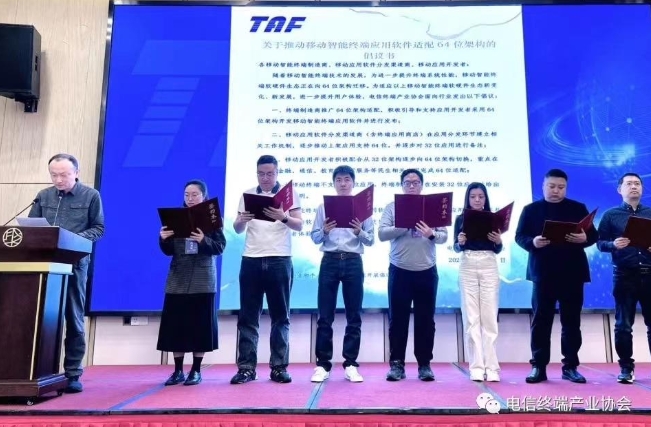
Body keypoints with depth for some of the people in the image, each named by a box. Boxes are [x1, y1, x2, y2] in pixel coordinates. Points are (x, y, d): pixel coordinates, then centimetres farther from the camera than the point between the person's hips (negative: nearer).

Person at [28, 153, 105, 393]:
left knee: (74, 320, 3)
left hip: (75, 264, -3)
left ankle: (73, 374, 10)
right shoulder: (43, 196, 13)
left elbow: (98, 229, 2)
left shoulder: (91, 196, 3)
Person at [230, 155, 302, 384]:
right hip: (251, 260, 2)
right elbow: (237, 229, 8)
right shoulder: (247, 195, 10)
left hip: (280, 260, -2)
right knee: (248, 316, 3)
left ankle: (279, 367, 11)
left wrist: (284, 218, -26)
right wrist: (241, 220, -15)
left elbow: (299, 225, -5)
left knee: (280, 316, 4)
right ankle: (246, 367, 9)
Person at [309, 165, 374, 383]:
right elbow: (314, 237, 6)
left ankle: (350, 365, 13)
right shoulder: (324, 207, 9)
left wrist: (359, 232, -15)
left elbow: (371, 240, 5)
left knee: (353, 316, 4)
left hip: (353, 262, 0)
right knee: (325, 316, 2)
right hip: (330, 261, 0)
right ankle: (323, 365, 10)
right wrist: (324, 231, -15)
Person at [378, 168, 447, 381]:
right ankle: (396, 364, 12)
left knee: (425, 320, 7)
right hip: (399, 271, -1)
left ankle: (424, 365, 17)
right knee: (397, 319, 4)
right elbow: (382, 233, -7)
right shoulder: (392, 207, 5)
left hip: (427, 271, 1)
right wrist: (405, 225, -19)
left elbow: (444, 236, 1)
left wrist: (431, 234, -20)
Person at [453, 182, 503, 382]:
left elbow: (498, 250, 7)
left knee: (489, 317, -1)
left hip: (489, 267, 0)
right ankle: (476, 366, 3)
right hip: (467, 268, 0)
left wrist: (499, 241, -14)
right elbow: (456, 248, 1)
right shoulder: (461, 219, 7)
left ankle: (491, 367, 3)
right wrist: (460, 242, -21)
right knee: (471, 318, -1)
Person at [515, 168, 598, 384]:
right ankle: (539, 367, 7)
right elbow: (519, 236, 1)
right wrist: (532, 242, -20)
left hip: (572, 273, 1)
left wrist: (584, 238, -17)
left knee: (571, 321, 6)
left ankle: (570, 366, 16)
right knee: (541, 320, 1)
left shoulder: (578, 208, 10)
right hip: (543, 273, -1)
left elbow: (594, 235, 6)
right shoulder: (531, 209, 7)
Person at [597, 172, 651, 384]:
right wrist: (614, 244, -17)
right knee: (623, 325, 2)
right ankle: (626, 367, 11)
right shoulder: (611, 215, 6)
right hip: (624, 275, -2)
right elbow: (600, 243, 2)